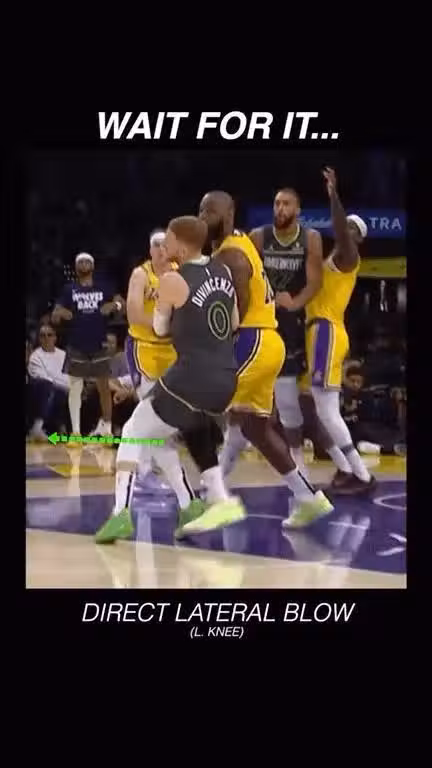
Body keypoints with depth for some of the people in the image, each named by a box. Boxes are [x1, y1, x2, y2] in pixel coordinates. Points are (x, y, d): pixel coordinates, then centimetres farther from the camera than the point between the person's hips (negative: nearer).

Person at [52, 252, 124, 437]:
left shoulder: (103, 287, 3)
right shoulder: (69, 289, 3)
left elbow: (122, 303, -4)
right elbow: (54, 318, 2)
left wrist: (114, 305, -26)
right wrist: (59, 313, -21)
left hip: (99, 346, 0)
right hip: (77, 346, 0)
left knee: (104, 387, 5)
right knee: (75, 387, -1)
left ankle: (106, 427, 17)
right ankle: (75, 430, 3)